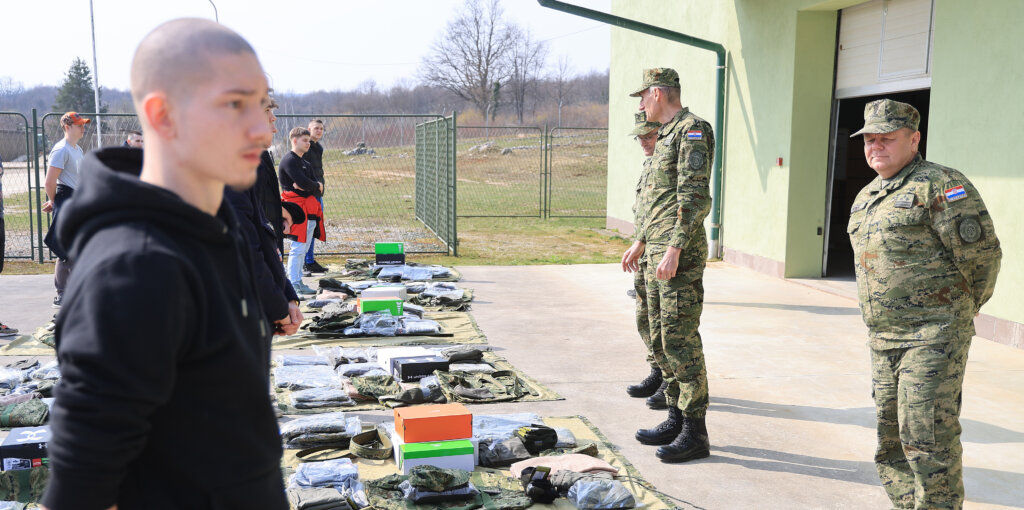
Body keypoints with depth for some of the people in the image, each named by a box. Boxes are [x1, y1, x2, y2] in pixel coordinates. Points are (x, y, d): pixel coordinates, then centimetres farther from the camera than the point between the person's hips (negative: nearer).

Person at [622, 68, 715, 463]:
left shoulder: (693, 130, -11)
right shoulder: (667, 134, 19)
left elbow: (694, 197, -20)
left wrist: (674, 251, -24)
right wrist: (641, 242, 27)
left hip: (681, 253, -10)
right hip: (657, 251, 10)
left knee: (681, 340, -8)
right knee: (662, 338, 13)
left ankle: (695, 432, -1)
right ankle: (676, 420, 22)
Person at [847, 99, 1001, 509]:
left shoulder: (940, 186, -10)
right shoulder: (866, 197, 16)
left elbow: (983, 253, -11)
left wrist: (963, 309, 3)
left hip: (933, 336, -8)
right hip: (883, 338, 9)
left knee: (927, 437, -8)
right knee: (891, 438, 13)